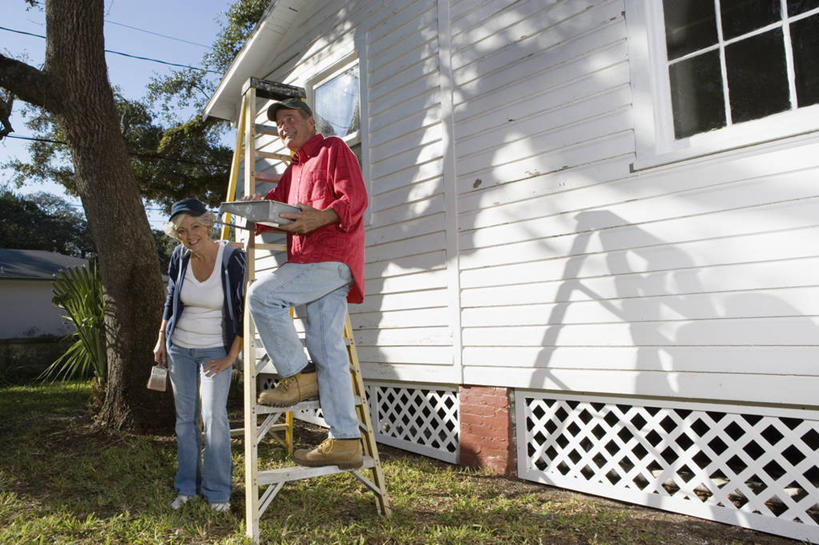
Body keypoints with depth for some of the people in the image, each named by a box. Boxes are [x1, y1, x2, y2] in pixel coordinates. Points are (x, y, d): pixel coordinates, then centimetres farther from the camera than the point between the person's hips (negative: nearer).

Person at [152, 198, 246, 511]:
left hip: (215, 350, -4)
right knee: (185, 417, 10)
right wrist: (161, 340, 13)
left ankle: (218, 491, 2)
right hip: (179, 348, 4)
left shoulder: (232, 258, -19)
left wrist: (231, 357, -13)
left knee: (214, 415, -12)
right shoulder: (179, 258, -5)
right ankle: (187, 486, 22)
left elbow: (244, 310, -14)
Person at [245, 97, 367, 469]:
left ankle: (299, 376, -8)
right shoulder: (293, 170, 31)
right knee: (328, 353, 0)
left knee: (261, 294, -20)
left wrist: (320, 218, -23)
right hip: (310, 264, 8)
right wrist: (258, 207, -2)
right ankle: (345, 442, 0)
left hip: (332, 258, -8)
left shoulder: (333, 149, 6)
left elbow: (356, 198, -8)